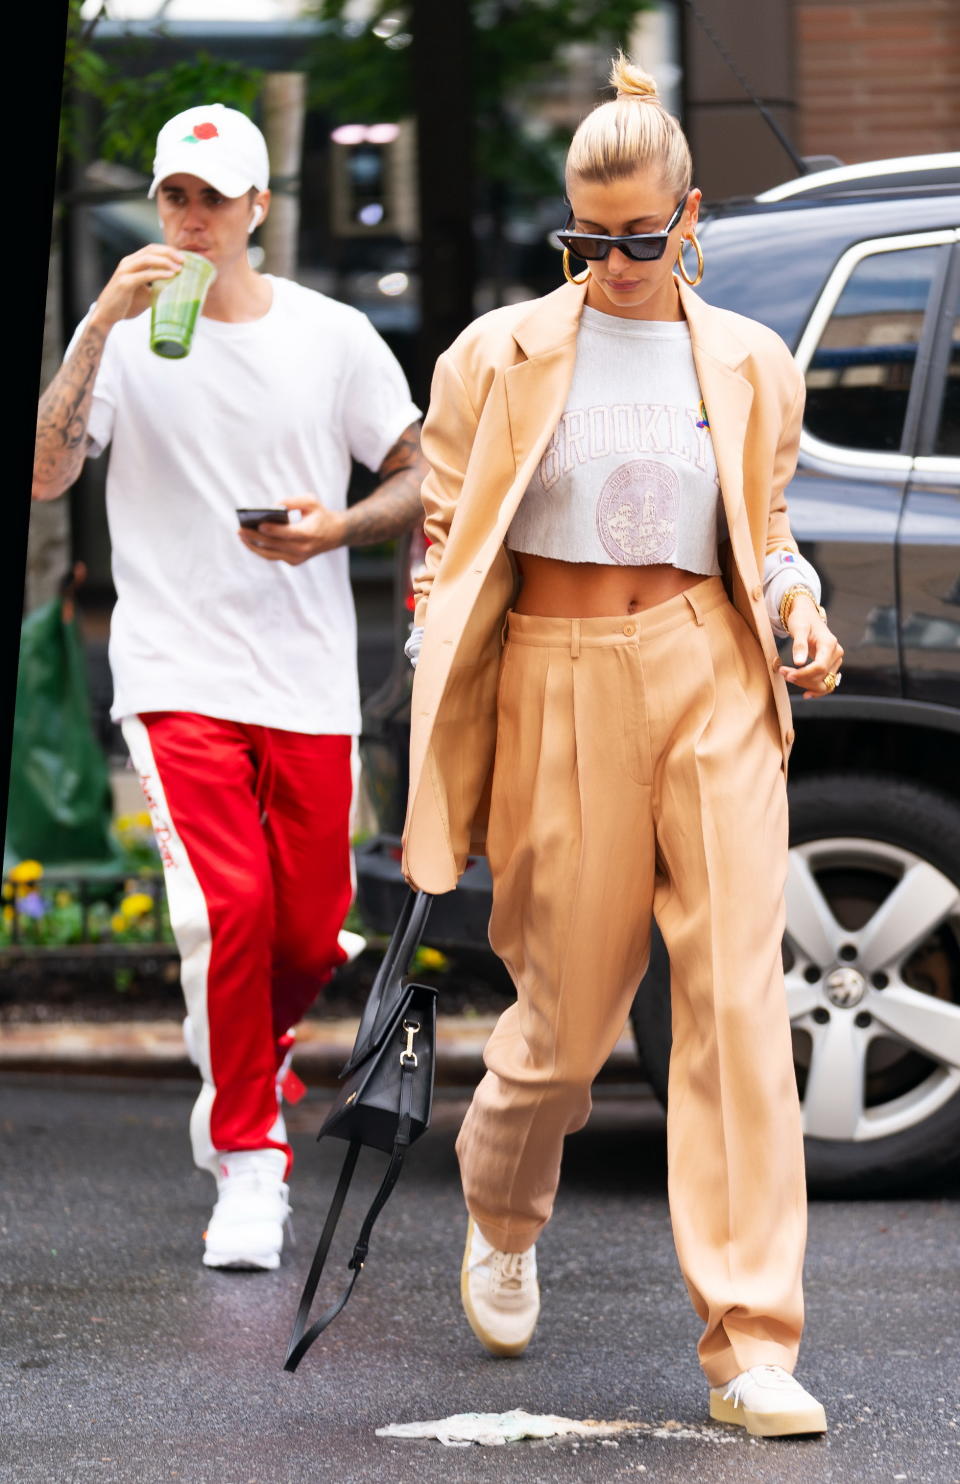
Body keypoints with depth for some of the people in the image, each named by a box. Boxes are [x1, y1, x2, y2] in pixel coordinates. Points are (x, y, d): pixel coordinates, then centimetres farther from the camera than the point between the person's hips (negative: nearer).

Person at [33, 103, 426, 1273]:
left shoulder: (332, 337, 6)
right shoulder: (126, 335, 2)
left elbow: (423, 476, 10)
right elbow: (46, 474, -12)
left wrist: (336, 529, -9)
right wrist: (101, 326, -19)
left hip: (309, 680, 2)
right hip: (178, 675, -2)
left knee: (310, 934, 4)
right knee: (228, 905, -18)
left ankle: (244, 1057, 38)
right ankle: (247, 1163, -4)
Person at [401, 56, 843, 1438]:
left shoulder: (748, 364, 10)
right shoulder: (501, 354, 4)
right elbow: (446, 540, 7)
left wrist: (800, 606, -1)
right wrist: (437, 733, -1)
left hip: (713, 684, 1)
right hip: (561, 686, -1)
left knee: (740, 999, -10)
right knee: (569, 1007, 6)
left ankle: (752, 1347, -10)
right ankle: (501, 1220, 41)